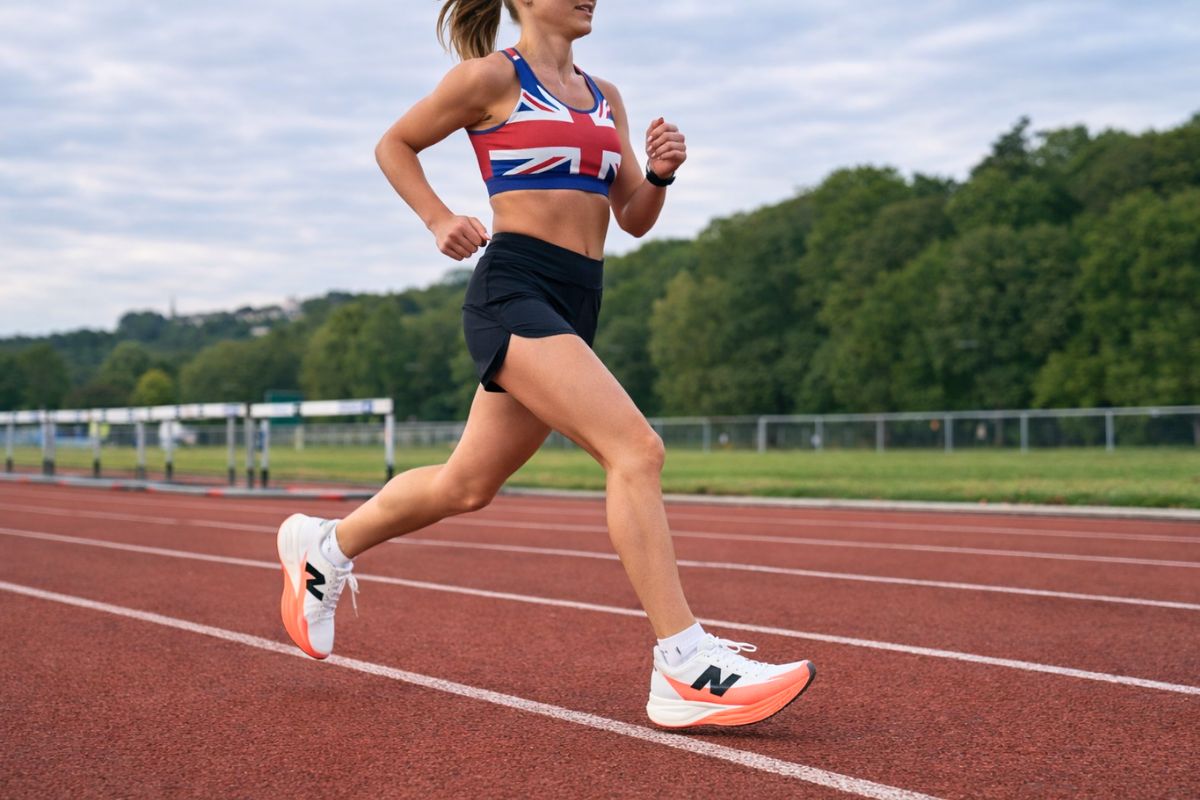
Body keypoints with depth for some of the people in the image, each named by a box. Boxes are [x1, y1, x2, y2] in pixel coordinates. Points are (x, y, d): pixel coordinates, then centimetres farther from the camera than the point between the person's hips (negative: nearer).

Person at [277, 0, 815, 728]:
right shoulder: (492, 77, -1)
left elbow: (634, 219, 18)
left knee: (467, 486, 16)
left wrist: (660, 173, -1)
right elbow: (394, 145, 10)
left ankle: (324, 546, 38)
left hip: (575, 307, 8)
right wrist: (439, 220, -3)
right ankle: (686, 669, -23)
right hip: (514, 293, -8)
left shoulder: (604, 98, 18)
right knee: (637, 449, -22)